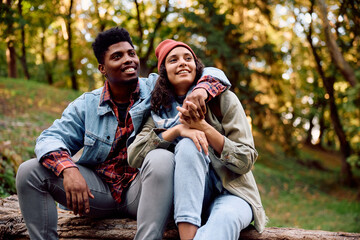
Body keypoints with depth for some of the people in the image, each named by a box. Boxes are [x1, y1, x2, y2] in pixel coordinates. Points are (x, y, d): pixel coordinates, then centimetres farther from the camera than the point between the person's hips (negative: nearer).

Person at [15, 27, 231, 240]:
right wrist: (68, 169, -25)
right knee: (30, 171, -13)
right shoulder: (87, 105, 6)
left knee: (162, 158, -35)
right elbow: (50, 138, -3)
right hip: (99, 189, 3)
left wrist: (201, 89, -26)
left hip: (141, 190, -2)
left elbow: (214, 74, 0)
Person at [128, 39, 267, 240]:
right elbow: (133, 156, -7)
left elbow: (246, 161, -7)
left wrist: (203, 127, -19)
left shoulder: (222, 99, 0)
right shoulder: (160, 109, 8)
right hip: (188, 196, 2)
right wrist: (178, 129, -19)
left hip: (231, 193, -2)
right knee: (188, 144, -29)